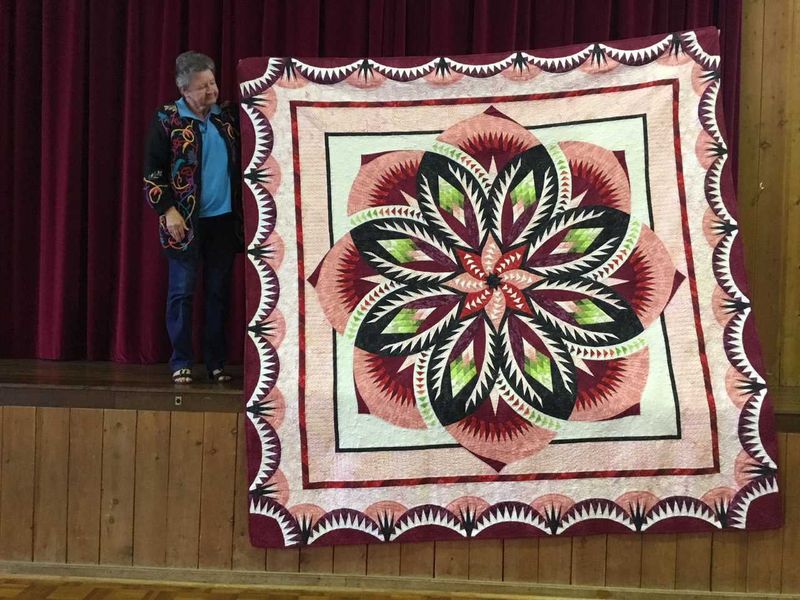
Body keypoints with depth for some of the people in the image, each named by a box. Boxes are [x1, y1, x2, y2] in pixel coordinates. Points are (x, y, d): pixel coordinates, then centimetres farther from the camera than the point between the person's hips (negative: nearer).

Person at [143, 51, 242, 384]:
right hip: (186, 220, -4)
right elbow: (152, 171, -5)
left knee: (219, 292, 8)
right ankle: (181, 363, 11)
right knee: (182, 292, 1)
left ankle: (216, 362, 16)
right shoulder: (167, 120, -4)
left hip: (224, 219, 4)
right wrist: (168, 210, -12)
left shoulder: (226, 116, 8)